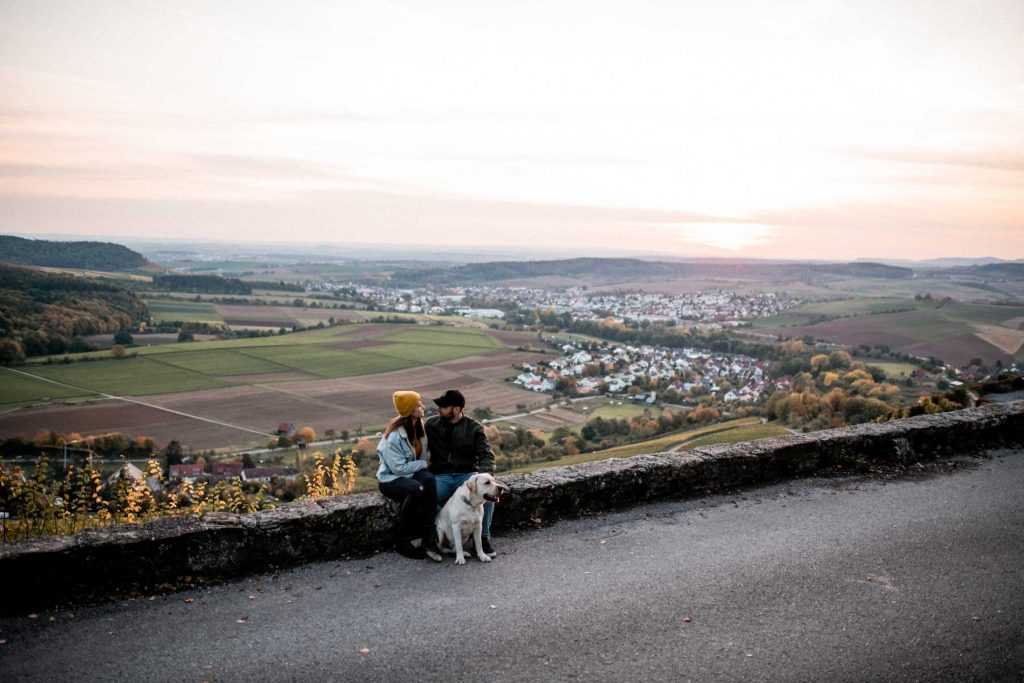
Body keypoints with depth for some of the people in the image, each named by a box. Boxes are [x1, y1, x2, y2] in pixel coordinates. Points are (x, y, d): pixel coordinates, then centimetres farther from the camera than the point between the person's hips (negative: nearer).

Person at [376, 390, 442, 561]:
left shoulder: (419, 426, 1)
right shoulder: (394, 436, -21)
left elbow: (423, 453, 14)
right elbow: (398, 468, -21)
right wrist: (423, 464, -13)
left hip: (412, 473, 6)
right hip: (391, 478, -6)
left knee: (428, 479, -30)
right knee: (416, 489, -36)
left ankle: (429, 537, -29)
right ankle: (404, 541, -18)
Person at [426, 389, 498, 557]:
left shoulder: (475, 428, 1)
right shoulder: (431, 424, 5)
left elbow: (487, 455, -5)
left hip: (467, 475, 0)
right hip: (441, 477, 0)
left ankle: (484, 537, -11)